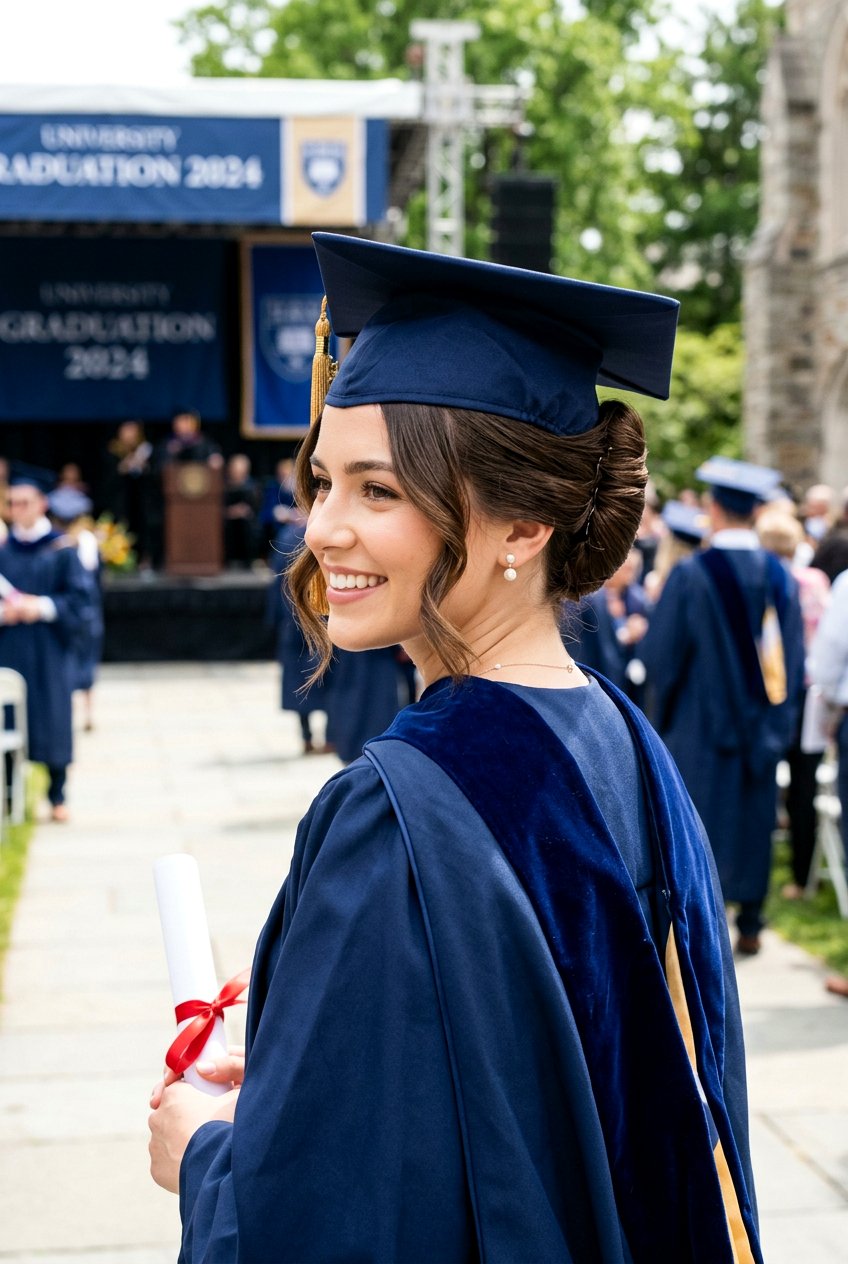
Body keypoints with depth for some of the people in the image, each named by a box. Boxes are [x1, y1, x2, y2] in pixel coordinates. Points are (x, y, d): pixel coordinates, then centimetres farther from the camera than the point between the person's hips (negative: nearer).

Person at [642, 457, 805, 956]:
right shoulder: (781, 577, 0)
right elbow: (795, 659, 7)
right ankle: (750, 923, 16)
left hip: (700, 725, -4)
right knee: (754, 818, 12)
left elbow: (660, 653, -9)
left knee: (698, 821, 3)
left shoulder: (691, 575, -14)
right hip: (761, 727, 4)